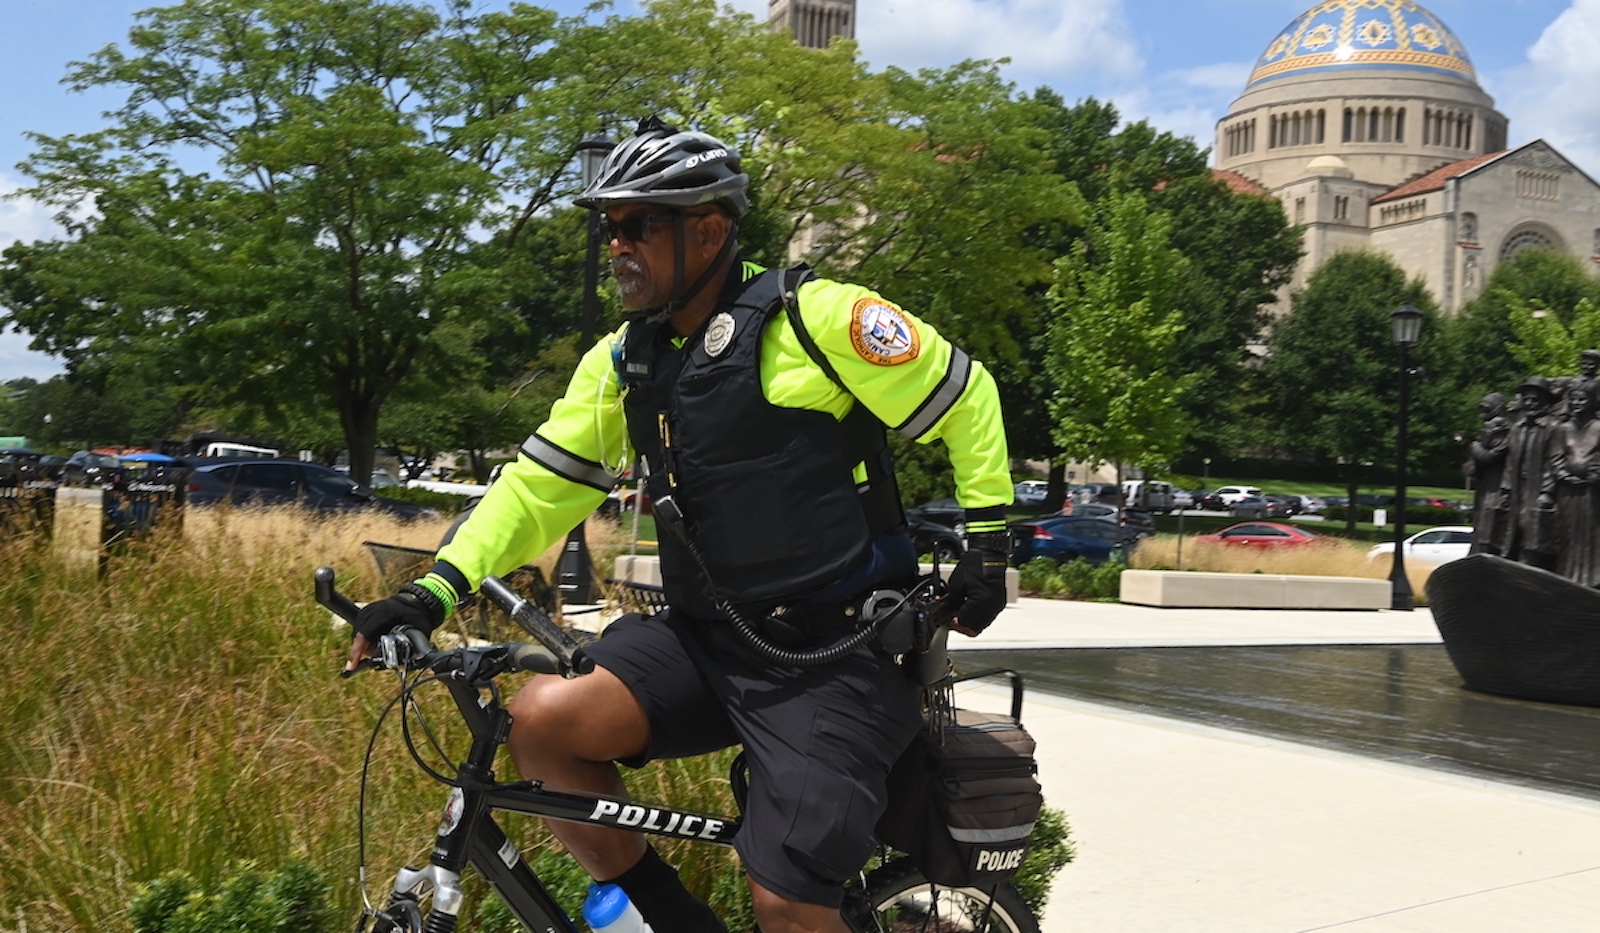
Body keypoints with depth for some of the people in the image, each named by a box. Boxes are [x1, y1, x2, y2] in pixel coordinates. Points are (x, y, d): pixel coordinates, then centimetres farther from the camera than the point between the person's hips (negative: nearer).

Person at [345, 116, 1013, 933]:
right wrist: (436, 590, -6)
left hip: (836, 657, -5)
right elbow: (542, 484, 6)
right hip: (707, 643, 6)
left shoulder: (816, 320, -11)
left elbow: (965, 396, -2)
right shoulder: (620, 364, 7)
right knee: (541, 720, -17)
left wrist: (987, 537, -3)